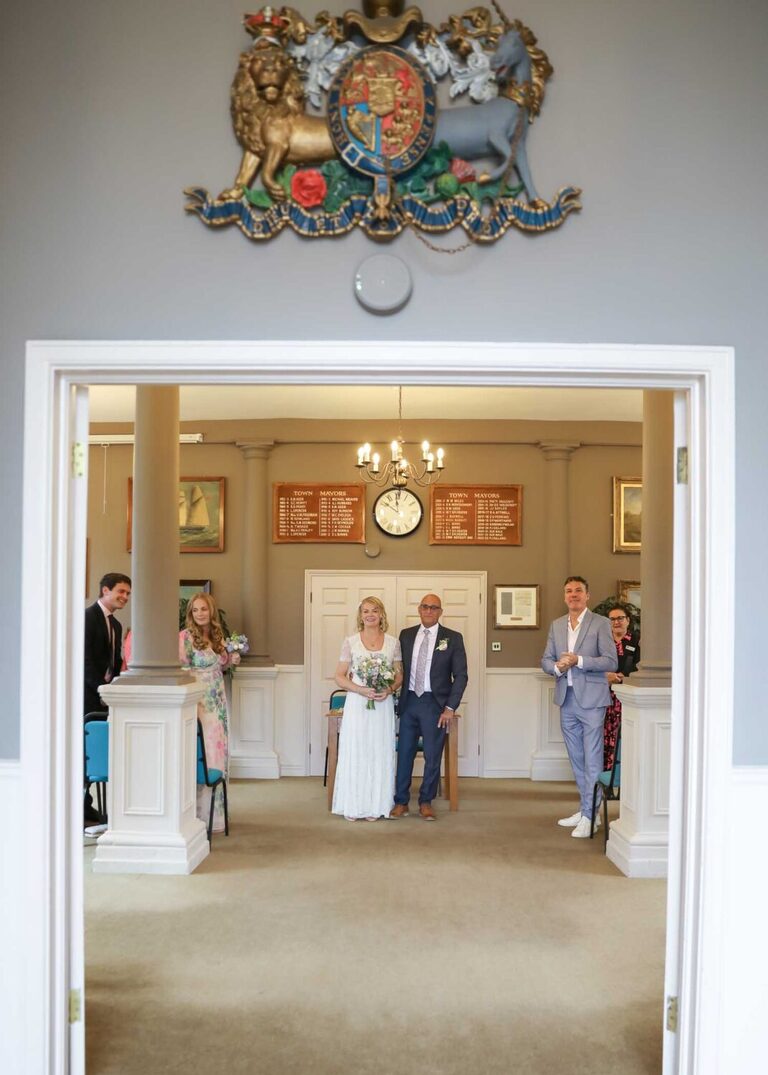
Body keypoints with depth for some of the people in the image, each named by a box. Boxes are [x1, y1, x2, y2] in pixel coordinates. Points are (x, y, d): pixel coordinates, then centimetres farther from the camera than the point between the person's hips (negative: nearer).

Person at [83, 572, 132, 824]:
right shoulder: (88, 617, -9)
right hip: (86, 694, -8)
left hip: (101, 695, 8)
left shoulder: (116, 625, 18)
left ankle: (85, 807, 13)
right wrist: (101, 688, -17)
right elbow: (84, 658, -16)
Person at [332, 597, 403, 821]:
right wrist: (361, 690, -14)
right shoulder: (350, 642, 1)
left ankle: (375, 806, 14)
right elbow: (339, 677, 1)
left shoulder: (393, 642, 6)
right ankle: (353, 806, 10)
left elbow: (399, 675, 11)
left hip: (383, 705, 1)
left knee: (380, 753, 4)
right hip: (356, 704, -1)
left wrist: (390, 689, -10)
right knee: (355, 753, 0)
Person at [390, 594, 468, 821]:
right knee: (404, 753, 6)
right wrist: (396, 696, 0)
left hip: (435, 704, -2)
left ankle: (426, 802, 19)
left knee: (432, 756, 4)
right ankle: (401, 802, 16)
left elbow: (460, 675, -2)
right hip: (409, 702, 2)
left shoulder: (453, 638, 0)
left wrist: (450, 707, -7)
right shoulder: (406, 635, 9)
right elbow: (399, 668, 10)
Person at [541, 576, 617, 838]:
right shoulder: (556, 625, 14)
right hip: (567, 699, 6)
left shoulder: (600, 623, -3)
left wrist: (578, 661, -19)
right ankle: (586, 809, 24)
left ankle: (589, 816, -1)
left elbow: (611, 661, -10)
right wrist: (557, 667, -9)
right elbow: (546, 659, 13)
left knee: (592, 760, -5)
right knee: (576, 758, 14)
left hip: (591, 699, -6)